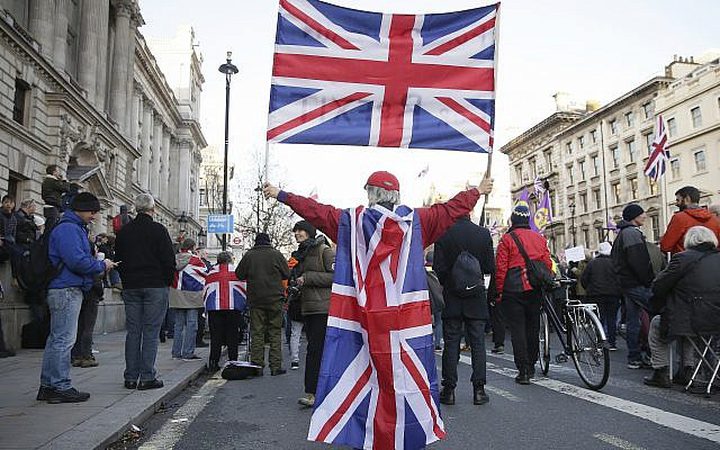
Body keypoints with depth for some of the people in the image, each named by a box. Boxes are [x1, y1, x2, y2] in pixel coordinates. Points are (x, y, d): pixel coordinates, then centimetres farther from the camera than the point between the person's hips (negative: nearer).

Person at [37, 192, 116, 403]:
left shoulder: (76, 228, 21)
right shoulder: (68, 229, -12)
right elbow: (77, 261, -22)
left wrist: (98, 263, 10)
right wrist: (101, 266, -9)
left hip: (68, 290, 11)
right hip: (67, 290, -11)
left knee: (56, 339, 13)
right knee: (64, 340, -7)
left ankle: (48, 386, 20)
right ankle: (61, 387, -1)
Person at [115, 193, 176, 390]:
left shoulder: (123, 232, 9)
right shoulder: (158, 230, -7)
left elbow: (118, 261, 14)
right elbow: (169, 260, -8)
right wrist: (167, 282, 4)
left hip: (131, 287, 5)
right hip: (155, 286, -5)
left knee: (133, 332, 9)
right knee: (151, 333, -2)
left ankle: (131, 377, 12)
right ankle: (147, 377, -1)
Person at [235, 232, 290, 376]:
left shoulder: (248, 255, 0)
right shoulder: (276, 255, -2)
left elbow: (239, 275, 7)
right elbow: (287, 274, 3)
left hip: (255, 300, 1)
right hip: (275, 299, -1)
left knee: (256, 333, 6)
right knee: (275, 333, 4)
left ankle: (257, 365, 5)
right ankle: (276, 366, 4)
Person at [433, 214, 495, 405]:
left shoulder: (444, 234, -9)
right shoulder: (484, 233, -3)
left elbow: (438, 268, -10)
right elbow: (490, 268, -1)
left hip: (451, 298, -1)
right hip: (476, 298, 1)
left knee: (451, 344, 4)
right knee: (477, 343, 7)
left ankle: (449, 391, 8)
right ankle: (479, 390, 9)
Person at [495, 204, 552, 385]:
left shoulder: (507, 239, -5)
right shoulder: (540, 238, 9)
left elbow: (501, 268, -9)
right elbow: (548, 264, 8)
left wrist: (499, 292, -3)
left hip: (513, 290, -5)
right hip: (535, 290, 5)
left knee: (517, 330, -1)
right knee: (532, 328, 15)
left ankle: (523, 371, -2)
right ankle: (531, 367, 26)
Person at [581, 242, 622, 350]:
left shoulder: (592, 263, -2)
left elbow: (583, 279, 1)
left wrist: (589, 290, 16)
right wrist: (620, 295, 8)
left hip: (596, 296, 0)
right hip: (613, 295, 0)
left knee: (599, 319, 5)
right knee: (612, 319, 8)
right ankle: (612, 343, 9)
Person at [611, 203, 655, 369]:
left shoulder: (621, 234, 21)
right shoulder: (632, 233, -12)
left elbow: (615, 259, 23)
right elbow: (639, 262, -21)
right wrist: (650, 281, -16)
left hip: (626, 283, 10)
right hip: (638, 284, -10)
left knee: (632, 321, 10)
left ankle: (634, 358, 14)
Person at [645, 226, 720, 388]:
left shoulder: (683, 258, -13)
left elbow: (658, 287, -9)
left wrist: (659, 308, 9)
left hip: (688, 322, -6)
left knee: (656, 324, 22)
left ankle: (661, 373, 20)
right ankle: (688, 370, 33)